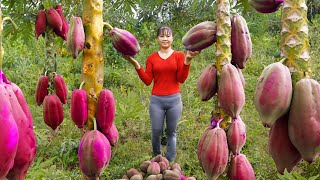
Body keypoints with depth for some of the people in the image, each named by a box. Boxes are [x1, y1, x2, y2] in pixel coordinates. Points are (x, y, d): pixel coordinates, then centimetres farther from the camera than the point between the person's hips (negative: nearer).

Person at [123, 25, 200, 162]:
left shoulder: (179, 55, 4)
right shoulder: (151, 58, 6)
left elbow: (181, 79, -6)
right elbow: (147, 81, 0)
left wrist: (187, 60, -16)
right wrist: (136, 65, -9)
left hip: (174, 99, -1)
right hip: (156, 100, 1)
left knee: (171, 133, 8)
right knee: (156, 132, 5)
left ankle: (170, 163, 22)